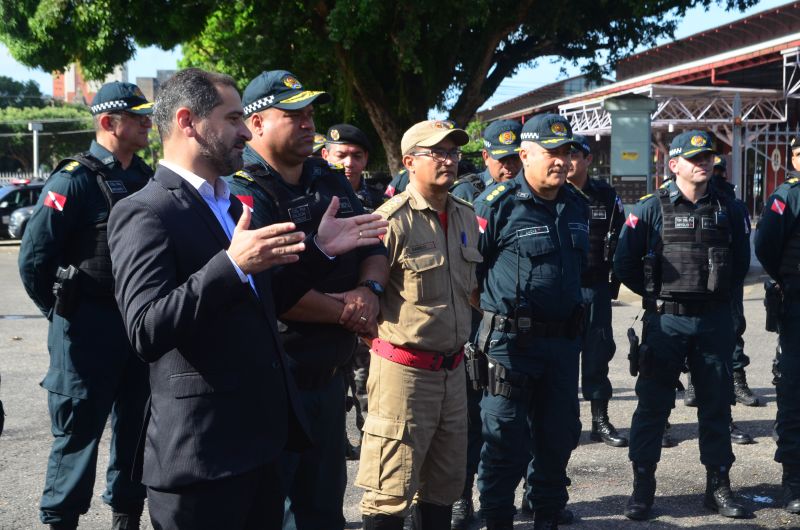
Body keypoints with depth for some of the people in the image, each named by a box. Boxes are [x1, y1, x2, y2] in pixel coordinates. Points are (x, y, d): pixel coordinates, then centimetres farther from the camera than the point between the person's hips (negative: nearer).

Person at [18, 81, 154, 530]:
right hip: (89, 328, -6)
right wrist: (63, 313, -4)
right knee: (79, 431, 2)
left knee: (135, 427, 14)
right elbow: (34, 259, -13)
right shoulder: (74, 180, -11)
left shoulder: (148, 180, 8)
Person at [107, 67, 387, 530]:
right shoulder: (145, 213, -14)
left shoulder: (232, 205, 14)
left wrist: (319, 250, 10)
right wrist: (232, 264, -32)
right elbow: (146, 333, -24)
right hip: (200, 454, -8)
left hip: (261, 437, 9)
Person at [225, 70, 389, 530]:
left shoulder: (332, 182, 10)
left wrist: (369, 291, -10)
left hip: (331, 375, 8)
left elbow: (374, 249, 13)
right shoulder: (243, 193, -15)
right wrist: (345, 312, -15)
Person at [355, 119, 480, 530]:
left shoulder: (466, 217, 10)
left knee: (445, 481, 17)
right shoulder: (393, 220, -15)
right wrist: (383, 336, -8)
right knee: (391, 494, -2)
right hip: (404, 369, -7)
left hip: (453, 368, 8)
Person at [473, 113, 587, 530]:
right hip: (510, 340, -6)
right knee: (507, 440, 1)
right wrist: (495, 304, -3)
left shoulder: (577, 207, 10)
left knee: (559, 436, 15)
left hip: (563, 339, 6)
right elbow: (469, 269, -9)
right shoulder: (497, 204, -11)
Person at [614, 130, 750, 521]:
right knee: (652, 404, 3)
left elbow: (741, 261, 16)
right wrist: (657, 293, 1)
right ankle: (643, 486, 13)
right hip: (666, 322, -3)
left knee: (716, 404, 9)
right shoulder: (651, 208, -3)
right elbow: (625, 264, -2)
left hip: (715, 322, 3)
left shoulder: (727, 209, 7)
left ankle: (718, 486, 21)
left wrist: (721, 293, 7)